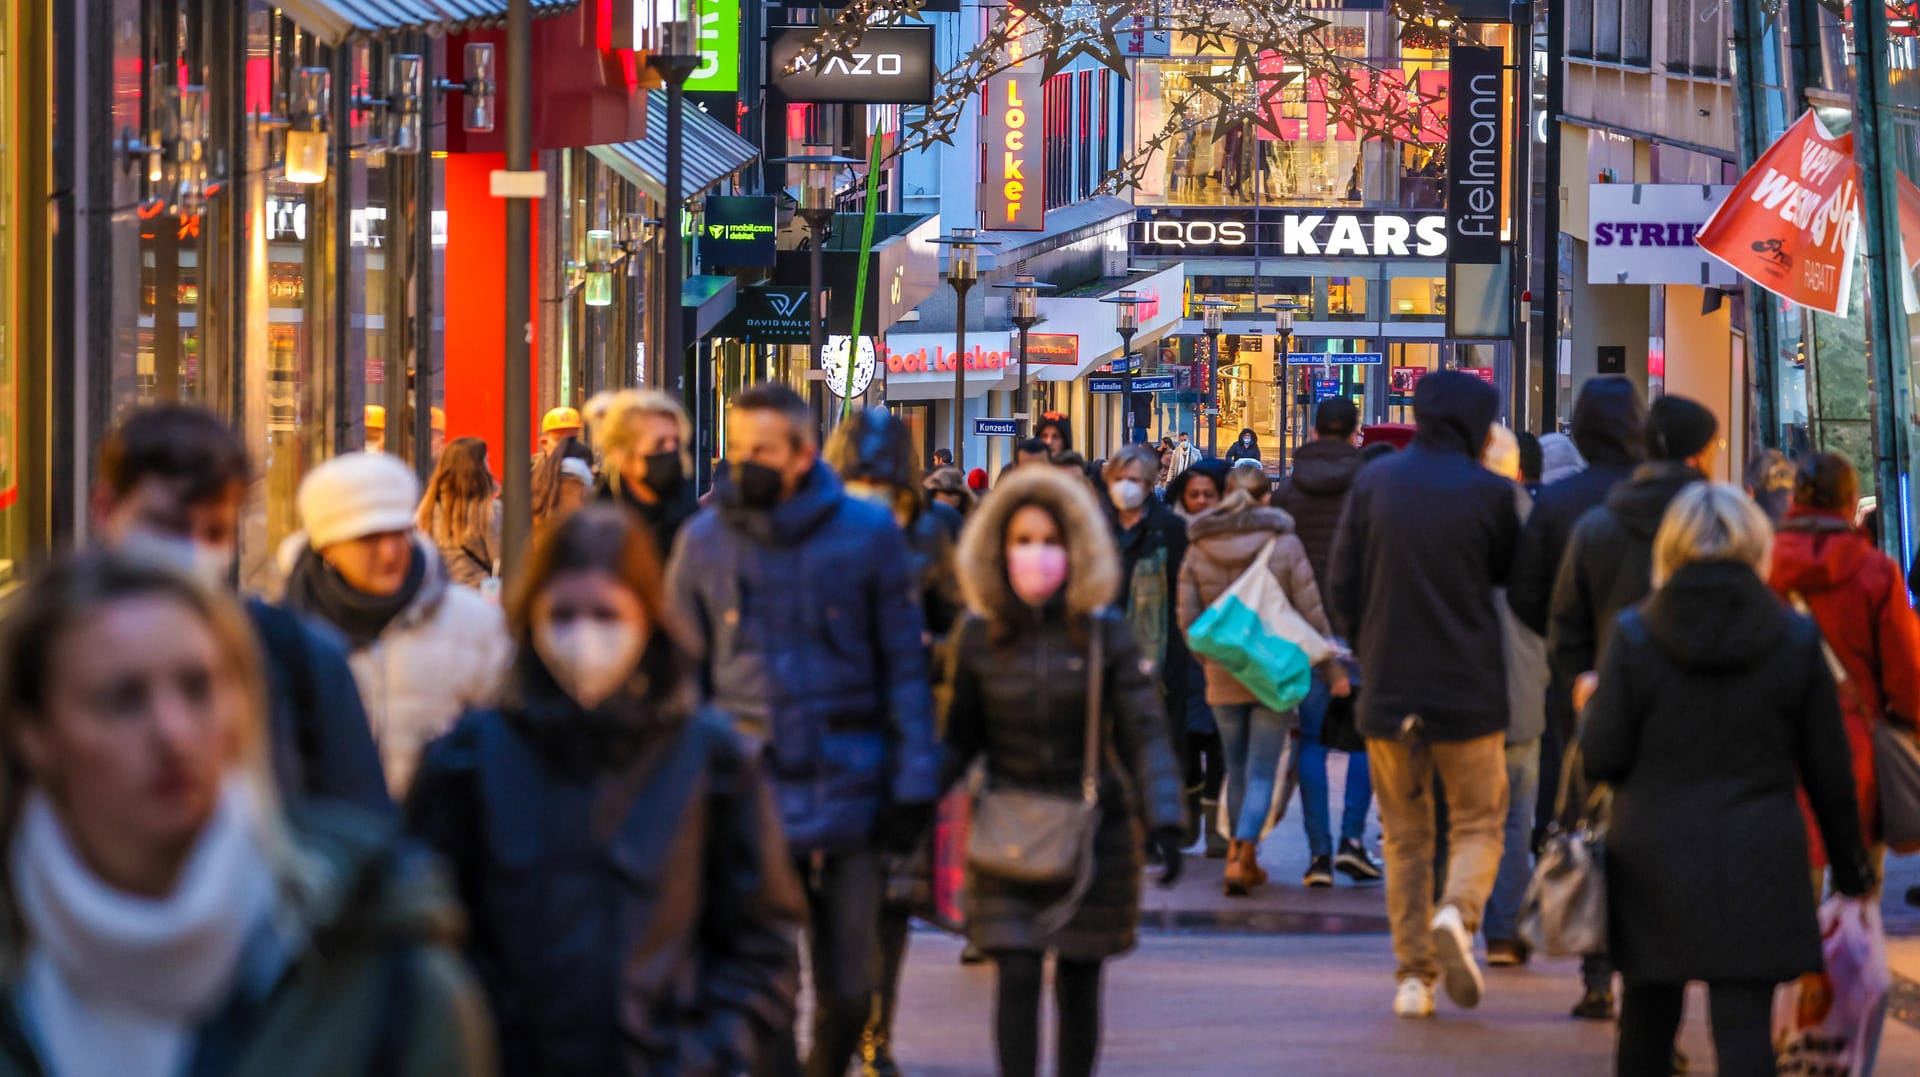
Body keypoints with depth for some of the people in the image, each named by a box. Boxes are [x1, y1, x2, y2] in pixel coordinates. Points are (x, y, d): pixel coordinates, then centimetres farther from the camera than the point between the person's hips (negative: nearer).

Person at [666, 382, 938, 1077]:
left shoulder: (868, 534, -1)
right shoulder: (705, 540, 2)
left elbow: (904, 663, 3)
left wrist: (913, 784, -2)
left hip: (846, 788, 0)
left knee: (847, 993, 8)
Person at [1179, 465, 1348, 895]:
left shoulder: (1198, 550, 0)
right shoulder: (1284, 544, -8)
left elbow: (1188, 617, 3)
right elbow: (1311, 612, -6)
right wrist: (1332, 669, 2)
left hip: (1223, 678, 3)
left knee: (1237, 770, 17)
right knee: (1261, 773, -1)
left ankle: (1243, 858, 24)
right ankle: (1242, 857, -15)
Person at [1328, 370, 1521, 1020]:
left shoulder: (1373, 482, 0)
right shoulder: (1488, 492, -8)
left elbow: (1343, 584, 3)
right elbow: (1508, 575, 4)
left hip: (1387, 688, 2)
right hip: (1469, 689, -2)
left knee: (1404, 833, 12)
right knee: (1478, 822, 10)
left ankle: (1414, 973, 7)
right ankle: (1456, 913, -19)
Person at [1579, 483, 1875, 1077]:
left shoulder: (1635, 635, -6)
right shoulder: (1795, 639, -3)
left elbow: (1601, 759, -5)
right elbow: (1828, 769, 2)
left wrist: (1590, 706, 17)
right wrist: (1851, 863, 15)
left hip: (1653, 859, 1)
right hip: (1757, 864, -1)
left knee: (1649, 1015, 17)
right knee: (1745, 1023, -3)